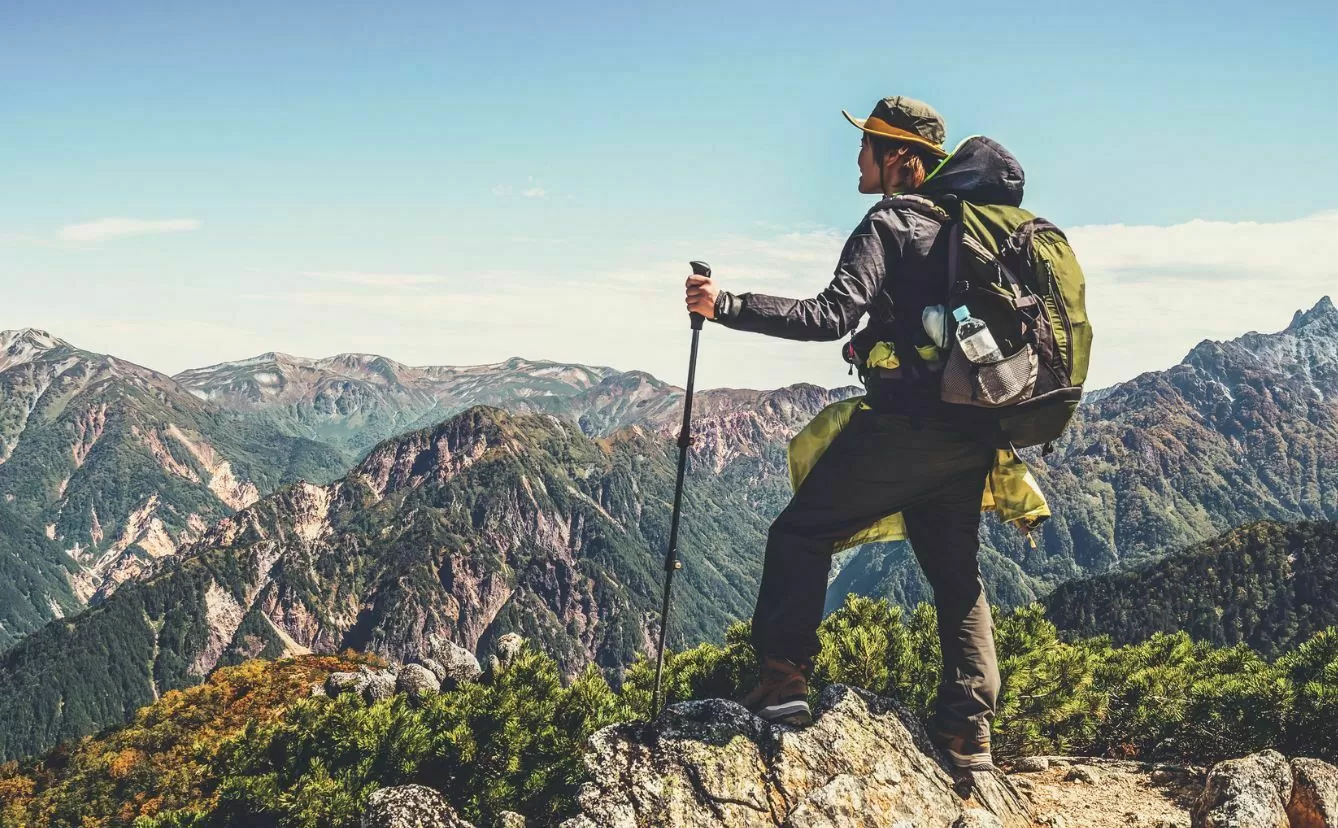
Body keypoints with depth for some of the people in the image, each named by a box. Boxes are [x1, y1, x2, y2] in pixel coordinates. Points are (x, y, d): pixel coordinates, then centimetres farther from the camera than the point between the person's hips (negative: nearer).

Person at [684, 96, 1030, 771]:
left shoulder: (890, 223, -8)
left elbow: (831, 315, -21)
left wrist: (726, 306, -22)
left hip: (903, 424, -7)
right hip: (970, 435, 8)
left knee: (801, 535, 5)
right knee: (956, 571, 14)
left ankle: (782, 682, 0)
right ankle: (968, 730, 10)